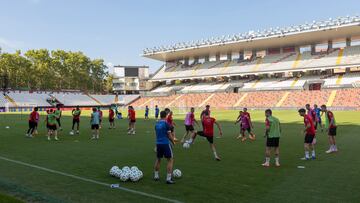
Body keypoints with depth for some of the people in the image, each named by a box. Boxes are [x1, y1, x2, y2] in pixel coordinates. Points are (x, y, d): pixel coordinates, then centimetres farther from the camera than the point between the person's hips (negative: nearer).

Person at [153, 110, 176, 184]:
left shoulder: (157, 124, 6)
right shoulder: (166, 124, -11)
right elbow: (169, 135, -10)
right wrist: (173, 142, 6)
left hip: (158, 143, 6)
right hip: (166, 143, -6)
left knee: (158, 159, 22)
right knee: (170, 160, 4)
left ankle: (156, 176, 28)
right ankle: (168, 179, 0)